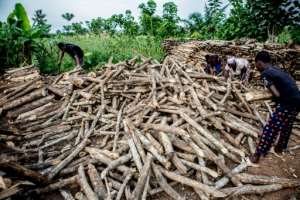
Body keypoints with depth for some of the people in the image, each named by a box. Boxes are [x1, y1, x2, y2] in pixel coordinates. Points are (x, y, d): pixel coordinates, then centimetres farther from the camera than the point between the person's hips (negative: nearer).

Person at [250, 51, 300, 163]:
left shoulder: (265, 74, -12)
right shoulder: (276, 69, 14)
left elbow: (276, 94, -20)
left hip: (287, 103, -9)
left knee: (270, 130, 0)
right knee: (286, 126, 27)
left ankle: (258, 155, 9)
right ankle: (281, 147, 47)